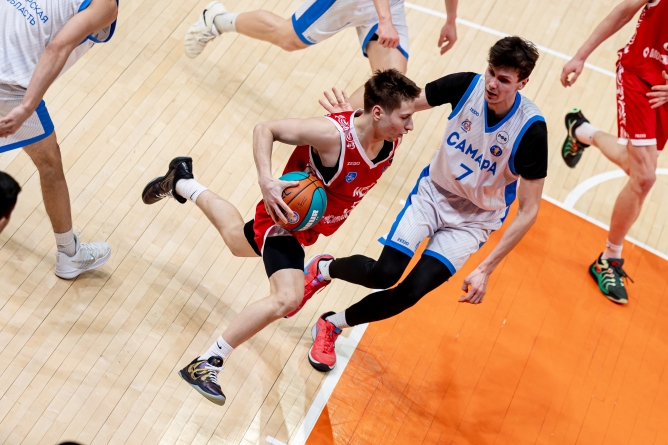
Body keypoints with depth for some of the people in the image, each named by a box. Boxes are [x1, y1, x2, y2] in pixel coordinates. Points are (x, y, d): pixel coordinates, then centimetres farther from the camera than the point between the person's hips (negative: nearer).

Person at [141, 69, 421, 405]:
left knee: (241, 242, 30)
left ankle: (183, 182, 50)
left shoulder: (391, 140, -13)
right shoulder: (332, 133, -33)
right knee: (287, 298, -28)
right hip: (284, 217, -8)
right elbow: (265, 129, -23)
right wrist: (266, 181, -35)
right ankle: (205, 364, -14)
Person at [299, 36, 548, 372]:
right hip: (434, 191, 1)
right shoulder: (467, 85, -17)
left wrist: (486, 269, -23)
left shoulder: (531, 129, -24)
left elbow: (528, 211, -18)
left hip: (474, 220, -1)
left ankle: (332, 325, 9)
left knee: (413, 291, -16)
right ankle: (323, 268, 16)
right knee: (386, 273, -17)